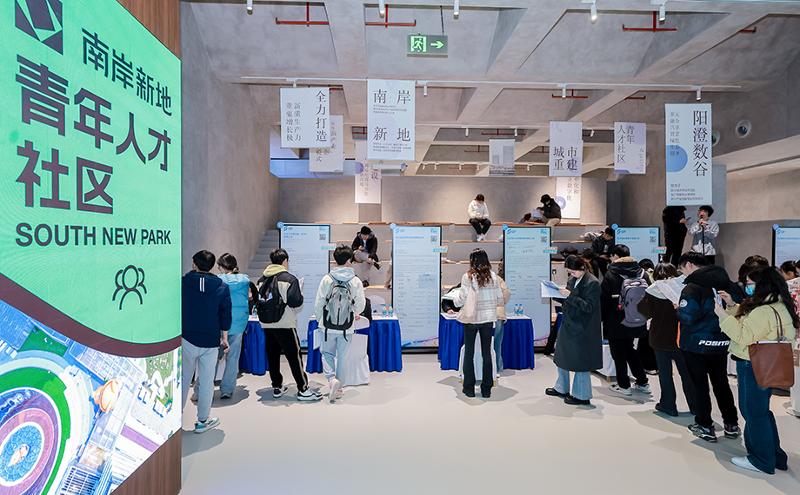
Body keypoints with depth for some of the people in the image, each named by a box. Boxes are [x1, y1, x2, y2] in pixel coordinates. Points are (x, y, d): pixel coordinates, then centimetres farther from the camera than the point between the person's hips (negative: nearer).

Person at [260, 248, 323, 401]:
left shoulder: (262, 279, 7)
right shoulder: (289, 279, -11)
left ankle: (277, 387, 24)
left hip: (266, 325, 6)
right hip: (285, 325, -6)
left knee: (272, 356, 14)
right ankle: (303, 390, 4)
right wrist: (300, 293, 4)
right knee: (294, 356, 0)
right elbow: (296, 303, -16)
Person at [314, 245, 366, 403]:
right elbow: (361, 305, -1)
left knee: (327, 353, 18)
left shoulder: (327, 279, -7)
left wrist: (320, 320, 14)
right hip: (347, 327, 0)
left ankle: (332, 379, -3)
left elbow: (318, 303, -3)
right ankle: (338, 389, 20)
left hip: (328, 325, 0)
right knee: (343, 356, 13)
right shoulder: (356, 281, -7)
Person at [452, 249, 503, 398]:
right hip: (488, 319, 3)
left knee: (469, 353, 11)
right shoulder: (493, 276, -3)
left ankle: (469, 388, 17)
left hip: (471, 319, -2)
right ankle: (486, 390, 18)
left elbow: (460, 301, -13)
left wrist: (456, 295, 9)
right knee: (487, 353, 12)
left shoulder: (468, 277, -13)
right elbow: (500, 299, 1)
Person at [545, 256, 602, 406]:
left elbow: (589, 306, -22)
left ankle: (582, 396, 18)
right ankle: (562, 388, 35)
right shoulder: (572, 279, 7)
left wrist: (570, 296, -25)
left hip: (582, 329, -8)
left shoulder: (592, 283, -16)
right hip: (568, 325, 9)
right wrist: (562, 295, -2)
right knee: (561, 357, 18)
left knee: (580, 362, 3)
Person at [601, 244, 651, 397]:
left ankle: (624, 385, 13)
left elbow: (603, 300, -12)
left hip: (616, 322, -6)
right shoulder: (641, 273, 2)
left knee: (618, 353, 6)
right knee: (629, 349, 21)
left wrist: (602, 318, -2)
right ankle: (643, 383, 26)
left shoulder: (611, 275, -15)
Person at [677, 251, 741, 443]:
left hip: (697, 344, -6)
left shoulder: (692, 288, -19)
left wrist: (678, 308, -7)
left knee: (700, 385, 7)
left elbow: (687, 317, -27)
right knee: (721, 383, 20)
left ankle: (705, 427, 15)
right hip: (721, 342, 6)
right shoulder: (726, 283, 2)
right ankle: (731, 424, 28)